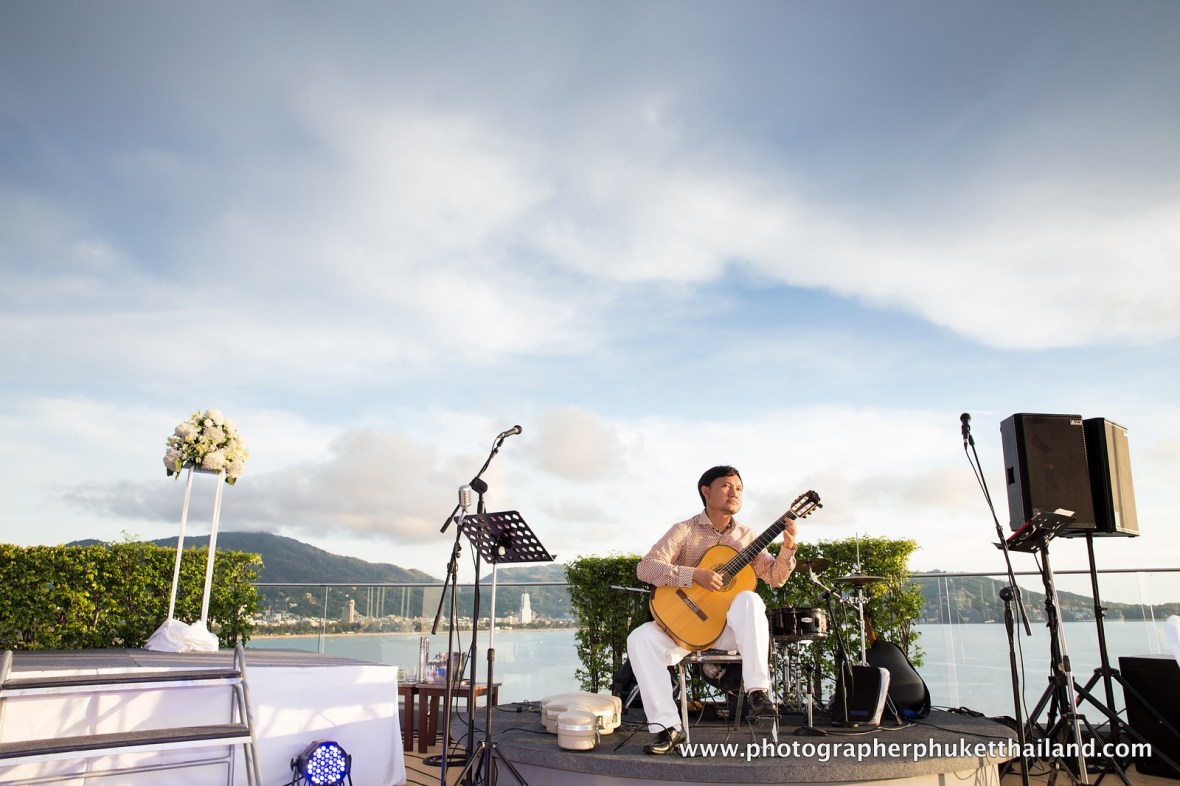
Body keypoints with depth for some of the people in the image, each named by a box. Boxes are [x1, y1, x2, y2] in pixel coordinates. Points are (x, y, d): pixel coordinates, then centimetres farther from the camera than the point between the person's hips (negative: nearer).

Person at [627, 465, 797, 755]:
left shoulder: (746, 537, 9)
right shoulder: (685, 531, -3)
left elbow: (775, 578, 4)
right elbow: (645, 568, -15)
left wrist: (788, 548, -14)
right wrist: (695, 574, -25)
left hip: (730, 626, 1)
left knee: (749, 600, -32)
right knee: (640, 639, -27)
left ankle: (757, 691, -25)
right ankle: (667, 726, -20)